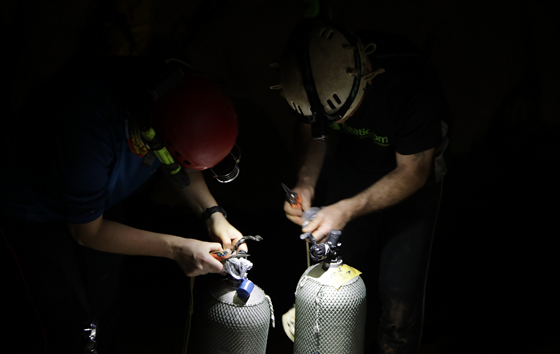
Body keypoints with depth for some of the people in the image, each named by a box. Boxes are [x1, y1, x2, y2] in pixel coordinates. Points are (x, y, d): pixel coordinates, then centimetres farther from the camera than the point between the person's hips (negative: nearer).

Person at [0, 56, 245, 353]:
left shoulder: (170, 94, -25)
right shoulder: (91, 129, -44)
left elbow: (177, 168, -2)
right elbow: (86, 231, -27)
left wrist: (213, 214, -17)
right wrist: (176, 248, -27)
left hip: (95, 197, 6)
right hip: (36, 212, -5)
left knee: (103, 305, 15)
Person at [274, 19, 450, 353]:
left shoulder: (412, 81, -37)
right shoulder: (315, 78, -24)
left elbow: (412, 173, -24)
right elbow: (312, 133, -3)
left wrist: (347, 210, -31)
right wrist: (305, 184, -21)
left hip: (412, 171, -3)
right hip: (352, 161, 4)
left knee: (398, 299, -10)